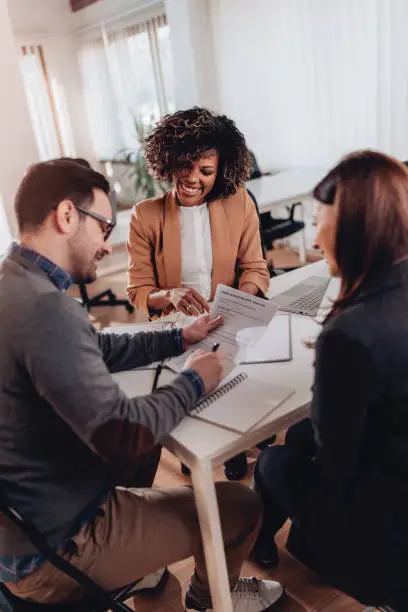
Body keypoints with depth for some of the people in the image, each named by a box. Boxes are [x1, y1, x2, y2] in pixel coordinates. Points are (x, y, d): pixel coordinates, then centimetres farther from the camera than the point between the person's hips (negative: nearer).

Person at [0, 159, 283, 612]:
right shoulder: (44, 307, -32)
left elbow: (95, 349, 13)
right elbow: (120, 433, -29)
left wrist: (178, 339, 9)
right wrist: (193, 382, -13)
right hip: (54, 550, -9)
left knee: (145, 443, 29)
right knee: (241, 507, 0)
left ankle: (135, 567, 42)